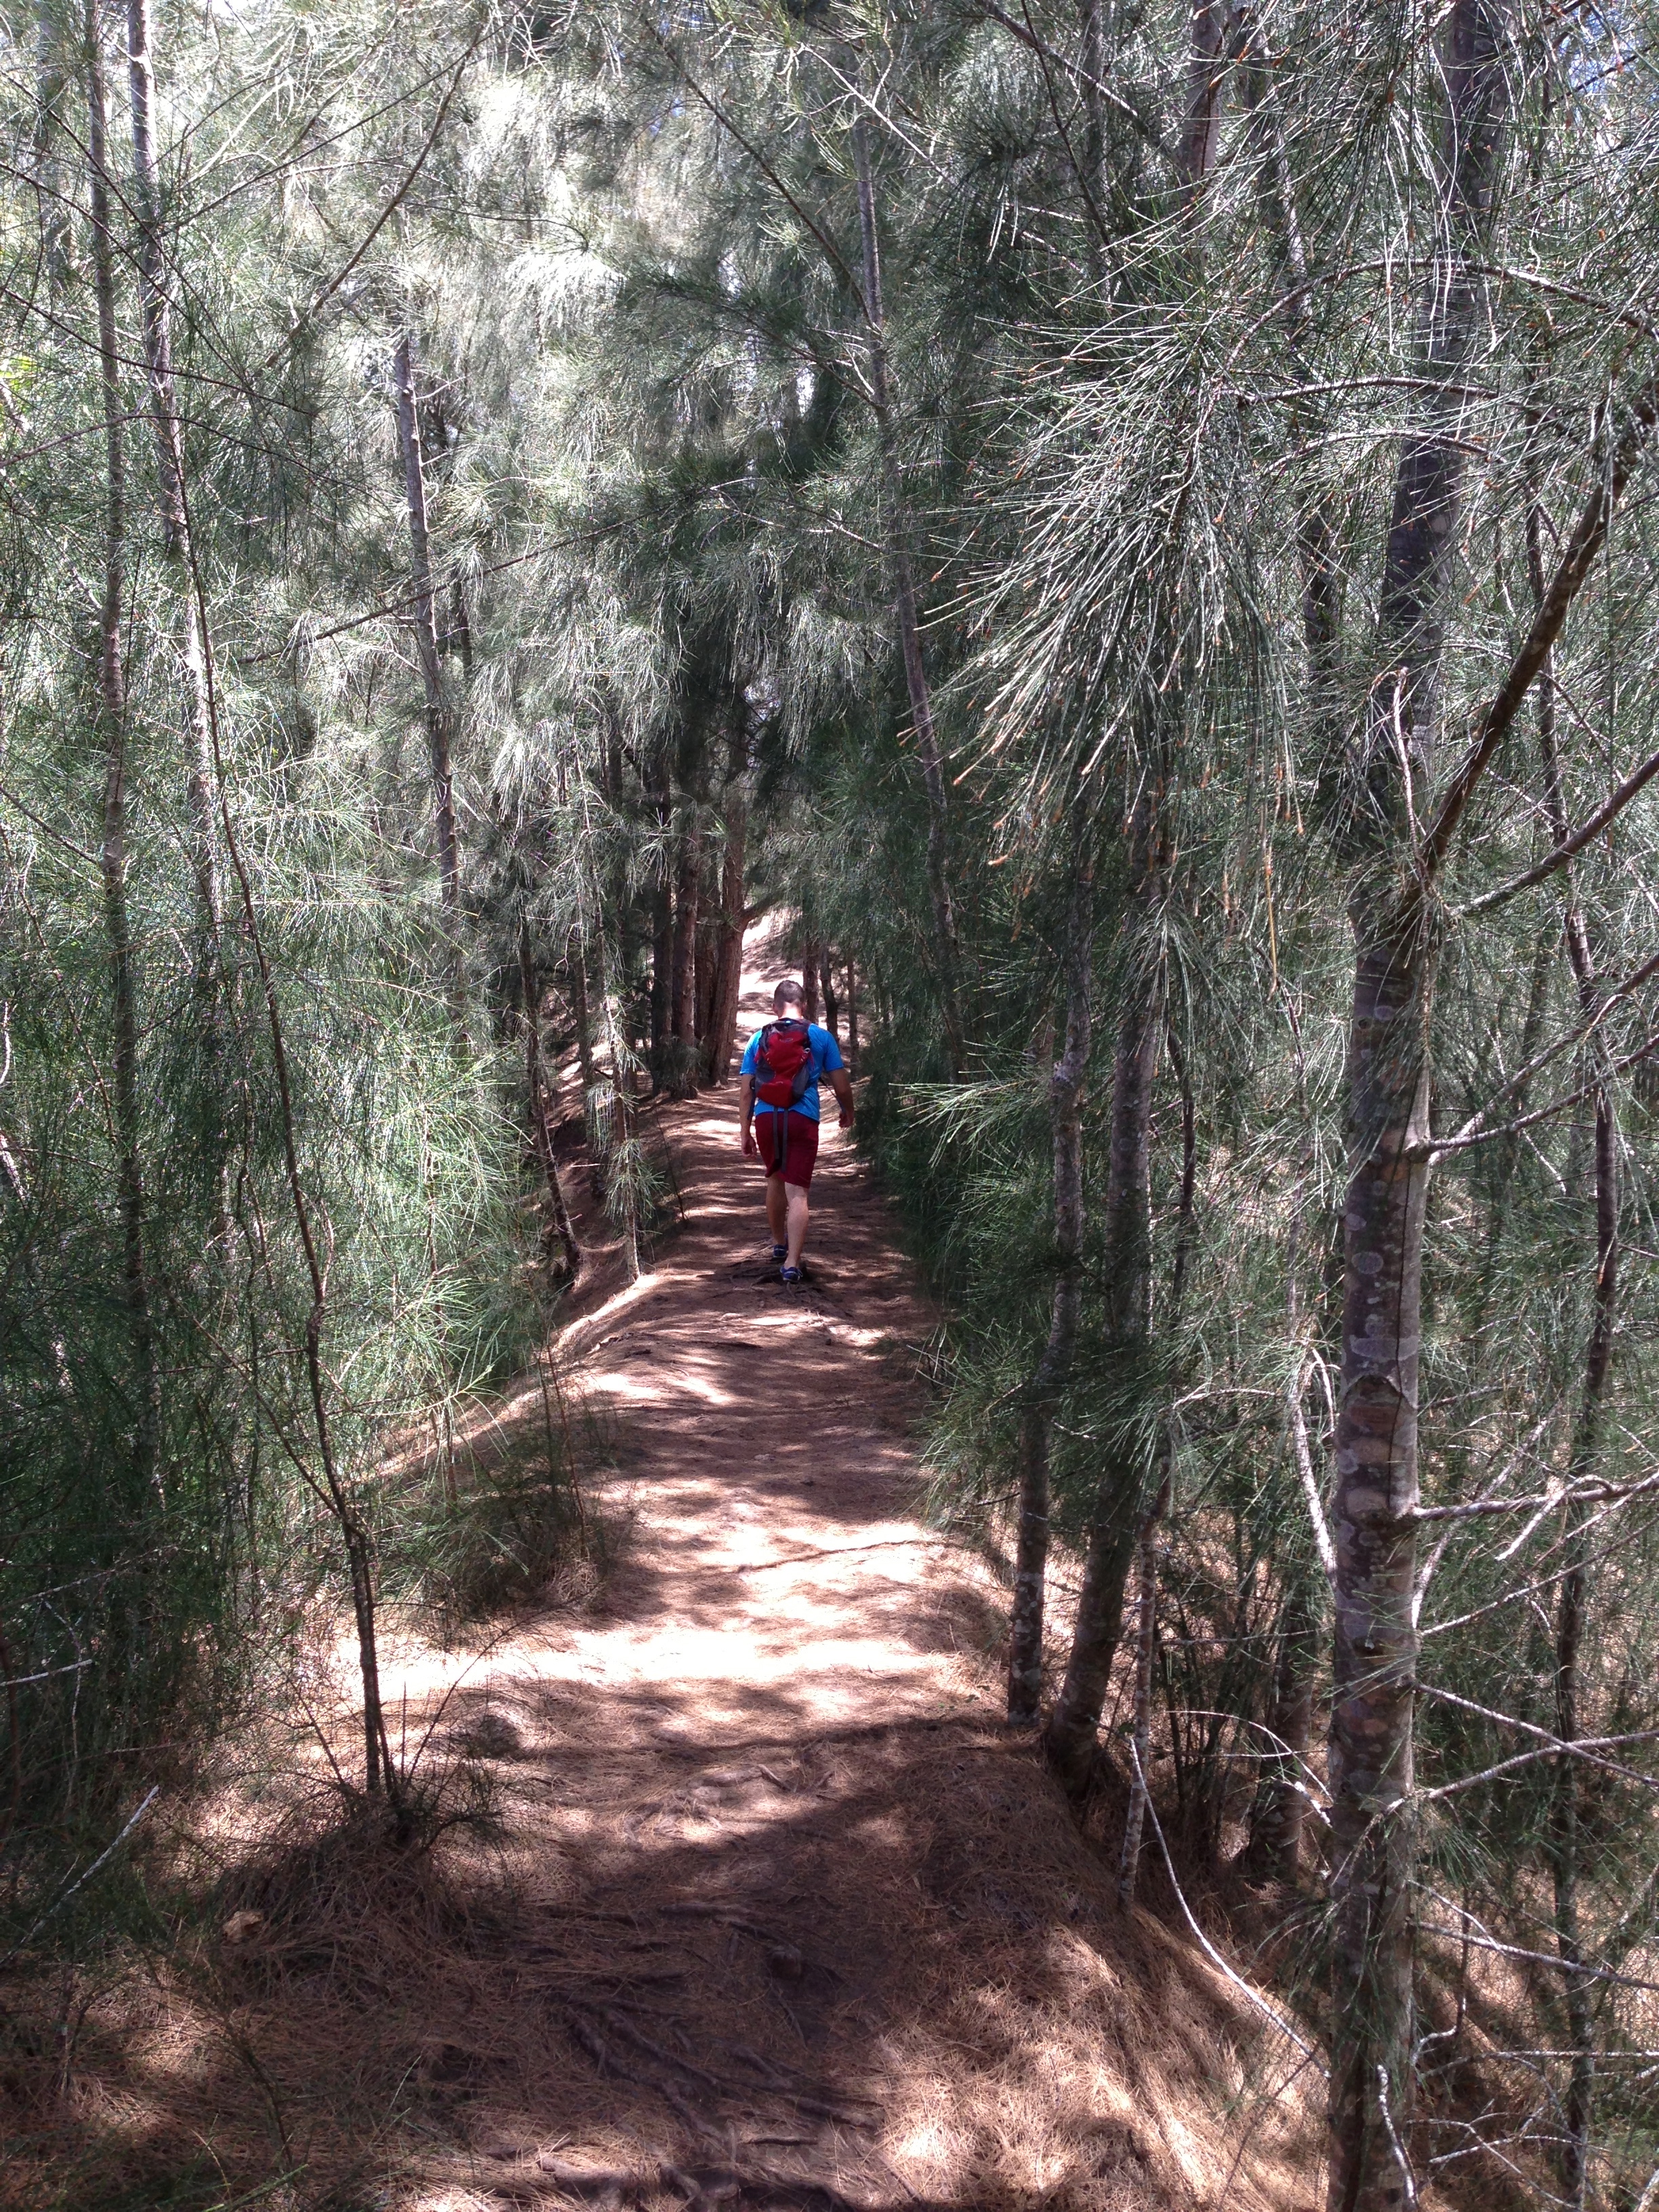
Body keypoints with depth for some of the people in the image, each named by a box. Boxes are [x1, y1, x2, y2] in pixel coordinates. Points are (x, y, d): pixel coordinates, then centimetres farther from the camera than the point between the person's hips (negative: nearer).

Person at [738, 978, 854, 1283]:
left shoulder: (759, 1038, 10)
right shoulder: (821, 1037, 5)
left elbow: (745, 1092, 7)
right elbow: (841, 1086, 5)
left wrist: (746, 1134, 13)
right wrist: (848, 1112, 25)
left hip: (766, 1118, 3)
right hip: (802, 1120, -3)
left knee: (775, 1180, 25)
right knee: (797, 1192, -3)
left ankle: (779, 1244, 41)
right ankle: (791, 1263, -13)